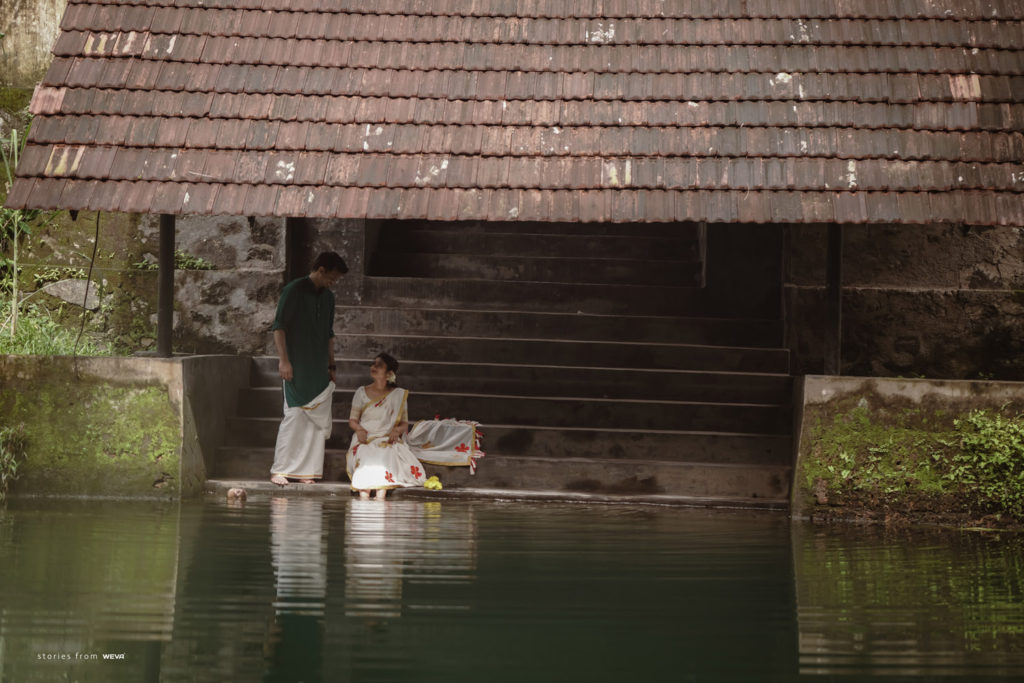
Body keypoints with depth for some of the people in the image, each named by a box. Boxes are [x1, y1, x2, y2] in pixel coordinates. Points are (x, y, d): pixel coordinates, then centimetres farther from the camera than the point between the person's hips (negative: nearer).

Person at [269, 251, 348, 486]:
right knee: (294, 415, -10)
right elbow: (279, 326, -9)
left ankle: (306, 470, 7)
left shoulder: (328, 297, 15)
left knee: (318, 419, 3)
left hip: (319, 370, 7)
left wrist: (331, 365, 19)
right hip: (297, 367, -7)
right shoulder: (294, 290, -7)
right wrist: (283, 360, -15)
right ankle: (279, 470, -5)